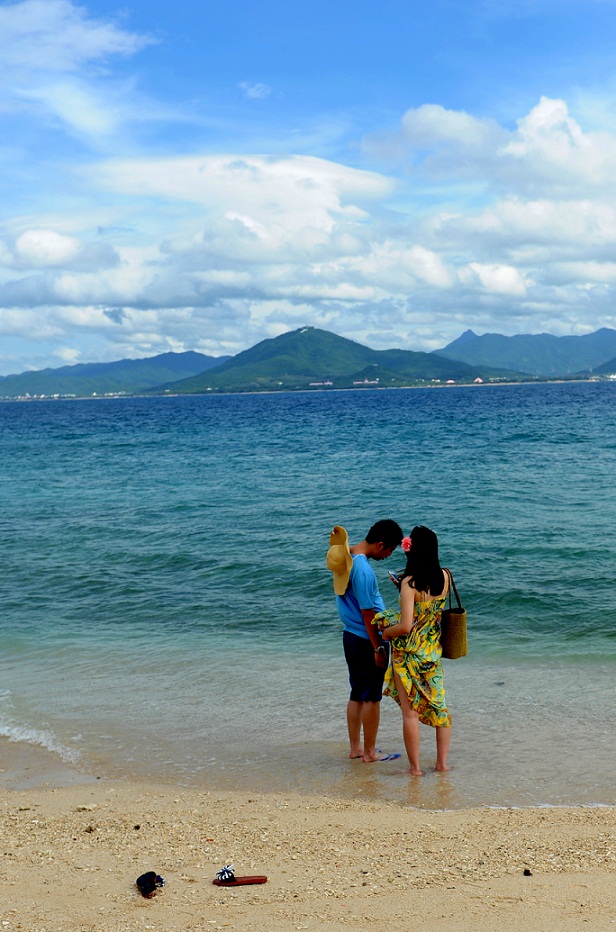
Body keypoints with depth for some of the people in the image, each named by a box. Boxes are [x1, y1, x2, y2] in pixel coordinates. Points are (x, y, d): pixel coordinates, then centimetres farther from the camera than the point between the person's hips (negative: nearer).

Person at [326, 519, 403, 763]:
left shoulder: (346, 556, 1)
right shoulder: (363, 570, -25)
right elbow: (368, 613, -21)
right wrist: (378, 649, -15)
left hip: (350, 635, 9)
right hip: (367, 640, -9)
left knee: (357, 694, 17)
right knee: (372, 697, 3)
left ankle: (355, 748, 26)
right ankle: (370, 752, 12)